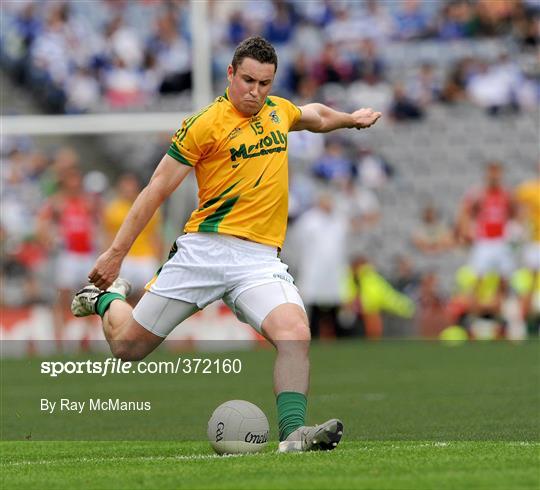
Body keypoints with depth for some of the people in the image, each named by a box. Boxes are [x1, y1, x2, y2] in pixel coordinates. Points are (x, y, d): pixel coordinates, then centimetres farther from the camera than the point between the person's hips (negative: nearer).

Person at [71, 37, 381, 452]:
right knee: (128, 346, 7)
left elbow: (316, 115, 41)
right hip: (204, 248, -3)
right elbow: (158, 189, -3)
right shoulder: (205, 124, -7)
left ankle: (292, 433, -30)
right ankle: (109, 298, 40)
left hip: (260, 258, 3)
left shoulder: (278, 110, 13)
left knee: (296, 334, -26)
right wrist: (116, 253, -3)